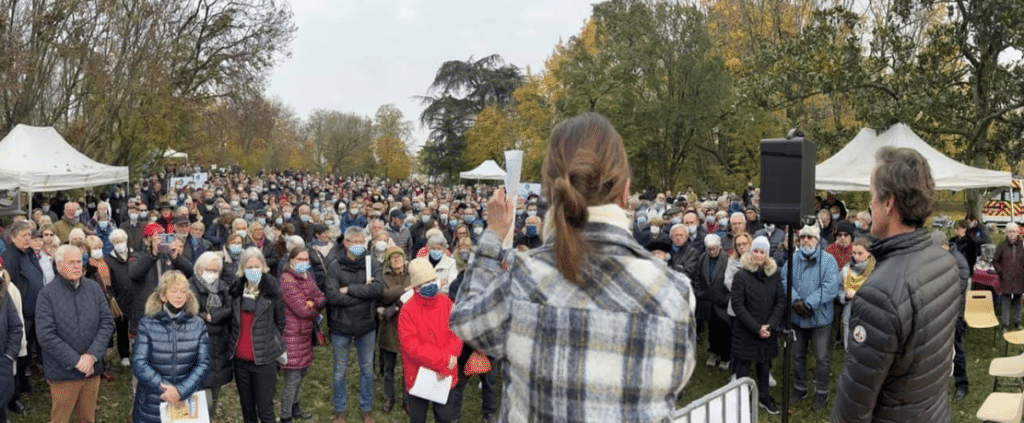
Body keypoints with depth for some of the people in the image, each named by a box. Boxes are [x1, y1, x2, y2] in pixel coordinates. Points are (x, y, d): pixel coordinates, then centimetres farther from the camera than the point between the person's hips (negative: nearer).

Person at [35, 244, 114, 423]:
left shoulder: (94, 288, 3)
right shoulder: (47, 294, -9)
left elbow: (107, 323, 1)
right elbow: (46, 336, -14)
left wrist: (92, 356, -11)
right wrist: (76, 361, -15)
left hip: (92, 368, 3)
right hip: (63, 372, -3)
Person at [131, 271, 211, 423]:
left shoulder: (198, 325, 2)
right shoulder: (147, 325, -2)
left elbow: (203, 363, -3)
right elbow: (138, 363, -8)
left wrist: (181, 390, -16)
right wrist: (163, 388, -19)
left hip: (188, 402, 1)